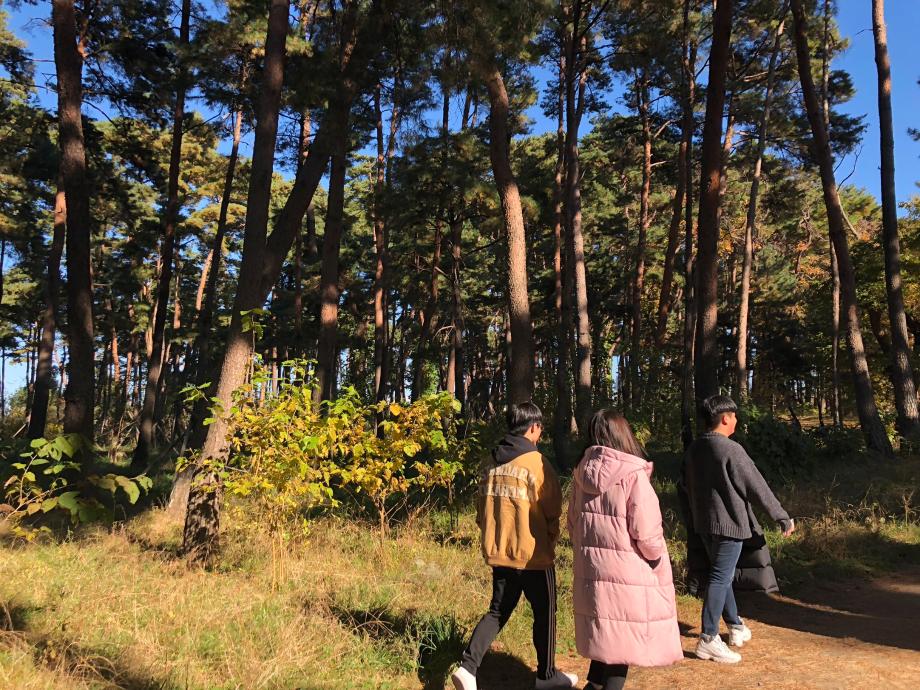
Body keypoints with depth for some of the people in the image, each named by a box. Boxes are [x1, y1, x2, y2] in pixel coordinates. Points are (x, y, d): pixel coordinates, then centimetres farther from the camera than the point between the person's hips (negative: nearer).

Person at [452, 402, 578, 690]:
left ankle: (468, 666, 3)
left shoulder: (492, 462, 3)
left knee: (498, 611, 17)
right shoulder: (536, 462, -16)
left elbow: (482, 507, 8)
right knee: (545, 613, 14)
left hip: (498, 551, 6)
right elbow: (552, 509, -12)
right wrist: (551, 537, 6)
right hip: (532, 554, -6)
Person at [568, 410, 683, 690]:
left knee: (604, 627, 22)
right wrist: (658, 561, 0)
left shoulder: (583, 472, 1)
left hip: (590, 568, 6)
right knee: (625, 634, 9)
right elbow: (646, 530, -17)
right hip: (627, 569, -6)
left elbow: (573, 521, 10)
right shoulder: (633, 474, -17)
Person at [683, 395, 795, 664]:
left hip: (704, 523, 8)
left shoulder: (693, 450, 4)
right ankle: (708, 639, -2)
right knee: (721, 578, -4)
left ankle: (735, 626, 34)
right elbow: (757, 487, -13)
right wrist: (783, 517, -2)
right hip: (729, 522, -8)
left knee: (721, 575, 20)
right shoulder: (731, 450, -18)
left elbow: (687, 485, 14)